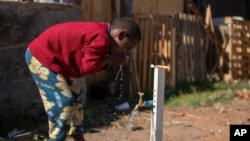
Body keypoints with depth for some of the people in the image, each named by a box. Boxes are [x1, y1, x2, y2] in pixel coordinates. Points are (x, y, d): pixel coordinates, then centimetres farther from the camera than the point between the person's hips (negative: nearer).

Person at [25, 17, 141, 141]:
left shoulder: (99, 32, 8)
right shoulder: (101, 37, -23)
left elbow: (89, 63, 8)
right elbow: (89, 67, -28)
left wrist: (114, 60, -3)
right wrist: (109, 59, -13)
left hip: (48, 57, 11)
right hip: (40, 58, -11)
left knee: (75, 94, 19)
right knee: (63, 102, -13)